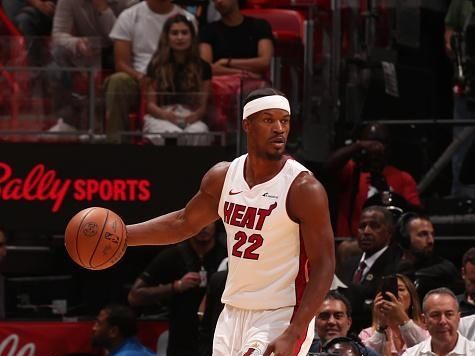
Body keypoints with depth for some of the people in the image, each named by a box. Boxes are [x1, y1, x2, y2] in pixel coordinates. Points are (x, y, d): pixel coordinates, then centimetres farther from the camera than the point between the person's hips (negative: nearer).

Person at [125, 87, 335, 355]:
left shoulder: (304, 189, -15)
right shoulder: (222, 177, 3)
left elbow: (323, 266, -16)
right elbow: (184, 223, 21)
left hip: (281, 318, -7)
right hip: (234, 313, 7)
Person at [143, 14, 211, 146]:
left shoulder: (202, 67, 12)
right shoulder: (156, 66, 8)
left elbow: (203, 105, 9)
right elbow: (150, 104, 5)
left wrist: (195, 115, -15)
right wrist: (166, 115, -17)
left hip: (190, 118, 1)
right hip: (160, 118, -1)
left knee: (198, 132, -38)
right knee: (173, 135, -39)